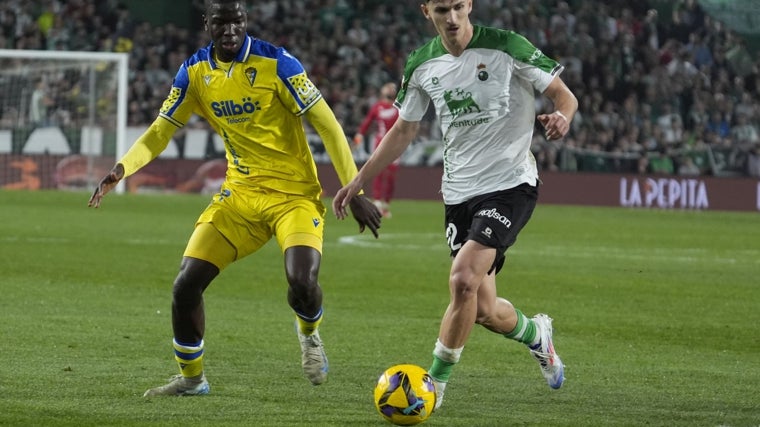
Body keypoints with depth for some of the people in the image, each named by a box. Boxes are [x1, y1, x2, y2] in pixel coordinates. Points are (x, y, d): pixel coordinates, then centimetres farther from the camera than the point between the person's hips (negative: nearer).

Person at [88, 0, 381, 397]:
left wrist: (355, 192, -15)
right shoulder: (194, 73, -1)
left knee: (302, 284, -27)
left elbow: (327, 125, -13)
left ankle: (308, 334, 11)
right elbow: (159, 133, 6)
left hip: (295, 195, -4)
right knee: (186, 285, -6)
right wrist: (122, 168, -14)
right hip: (240, 193, 4)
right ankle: (191, 377, 17)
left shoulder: (276, 63, -16)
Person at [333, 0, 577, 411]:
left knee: (463, 280, -23)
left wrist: (561, 117, -28)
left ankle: (435, 382, -8)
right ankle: (535, 332, 38)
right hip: (459, 192, 5)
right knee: (483, 310, 4)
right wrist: (357, 182, 13)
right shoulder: (422, 65, 4)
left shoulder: (506, 47, -10)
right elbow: (403, 130, 16)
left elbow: (562, 94, -5)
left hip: (511, 184, -5)